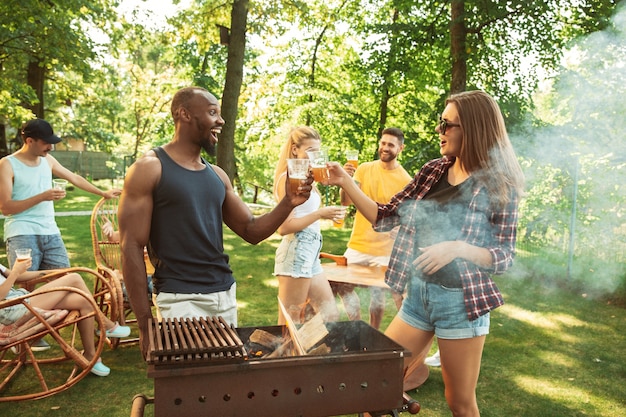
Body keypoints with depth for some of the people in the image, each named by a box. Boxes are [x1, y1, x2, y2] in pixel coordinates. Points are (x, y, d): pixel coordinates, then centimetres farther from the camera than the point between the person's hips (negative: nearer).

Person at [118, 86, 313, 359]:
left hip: (226, 295, 6)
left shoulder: (217, 175, 10)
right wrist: (145, 324, -12)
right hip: (181, 299, -6)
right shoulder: (149, 169, -7)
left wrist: (288, 203, -5)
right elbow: (132, 248, -10)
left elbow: (251, 231, 13)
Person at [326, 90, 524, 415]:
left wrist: (458, 248, -27)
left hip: (460, 302, -4)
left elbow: (504, 256, -9)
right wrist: (345, 182, -5)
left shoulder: (498, 185, -8)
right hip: (417, 295, 4)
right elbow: (384, 218, 4)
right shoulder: (432, 172, 3)